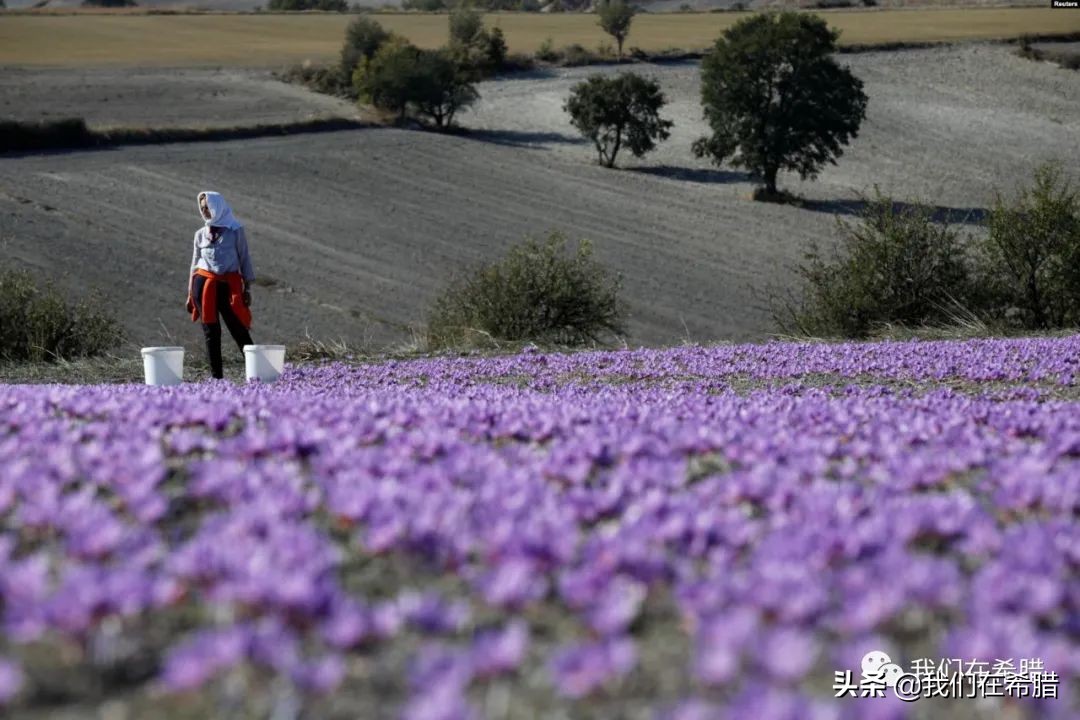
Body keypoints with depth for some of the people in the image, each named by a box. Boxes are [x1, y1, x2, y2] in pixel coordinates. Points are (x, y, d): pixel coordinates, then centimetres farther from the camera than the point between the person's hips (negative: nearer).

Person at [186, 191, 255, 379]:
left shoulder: (235, 231, 3)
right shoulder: (201, 234, 12)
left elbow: (244, 259, 4)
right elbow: (195, 263, 17)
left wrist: (247, 289, -2)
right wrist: (190, 294, 13)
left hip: (229, 284, -3)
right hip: (203, 285, 3)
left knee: (239, 330, -8)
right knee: (211, 332, 1)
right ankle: (216, 375, 3)